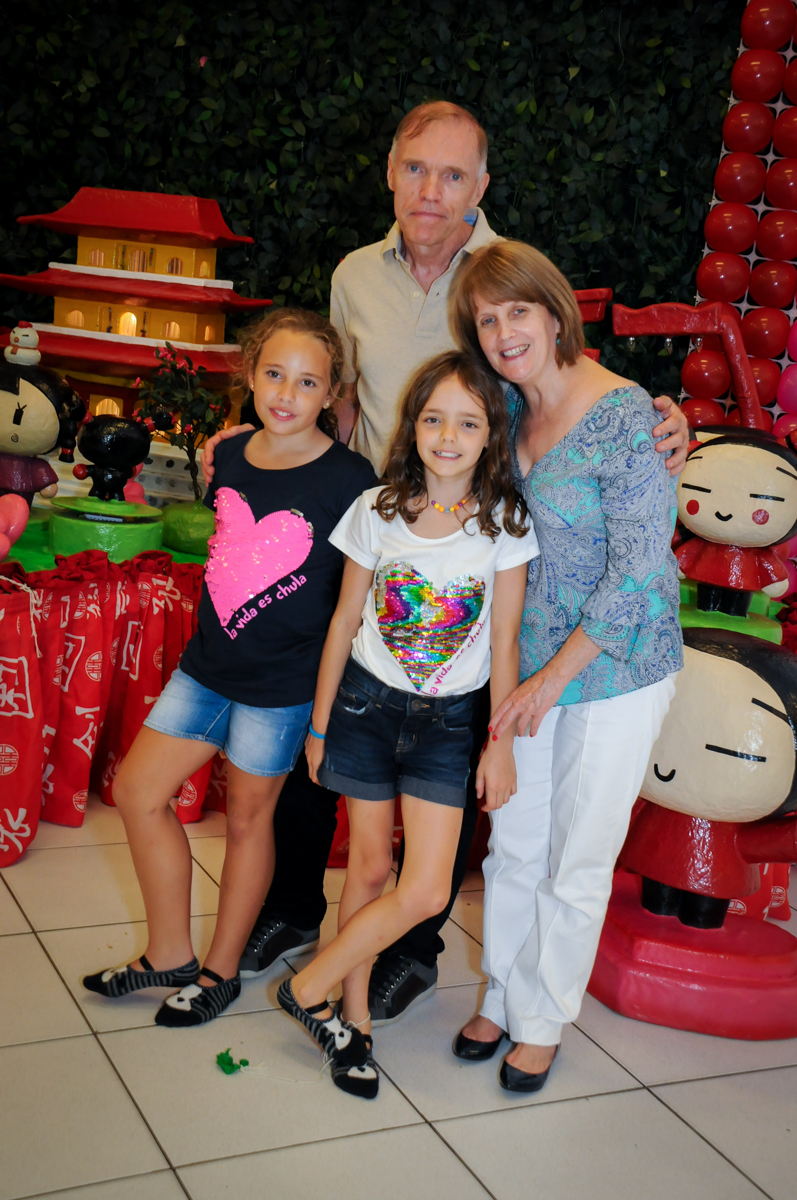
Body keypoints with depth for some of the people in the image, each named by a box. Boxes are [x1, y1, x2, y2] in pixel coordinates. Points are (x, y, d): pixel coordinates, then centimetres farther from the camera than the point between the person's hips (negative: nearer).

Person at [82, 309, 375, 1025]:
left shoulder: (348, 480, -16)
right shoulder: (231, 457, 1)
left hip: (285, 681, -6)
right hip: (209, 663, 6)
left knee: (247, 816, 8)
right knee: (138, 790, 8)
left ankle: (221, 970, 29)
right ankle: (169, 955, 25)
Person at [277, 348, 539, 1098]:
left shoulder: (504, 523, -7)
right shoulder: (377, 510, -4)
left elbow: (504, 642, -3)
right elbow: (346, 621, 3)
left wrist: (501, 743, -3)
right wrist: (319, 721, 6)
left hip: (447, 720, 0)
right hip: (367, 702, 1)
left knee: (425, 890, -6)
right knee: (369, 866, 7)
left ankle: (308, 988, 13)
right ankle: (353, 1017, 25)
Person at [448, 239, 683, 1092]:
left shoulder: (624, 417, -20)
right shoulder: (512, 407, 1)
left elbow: (638, 573, -20)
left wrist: (552, 678, -17)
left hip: (617, 669, -6)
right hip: (528, 658, 6)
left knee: (577, 862, 8)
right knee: (513, 842, 14)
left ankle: (543, 1021, 28)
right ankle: (502, 996, 34)